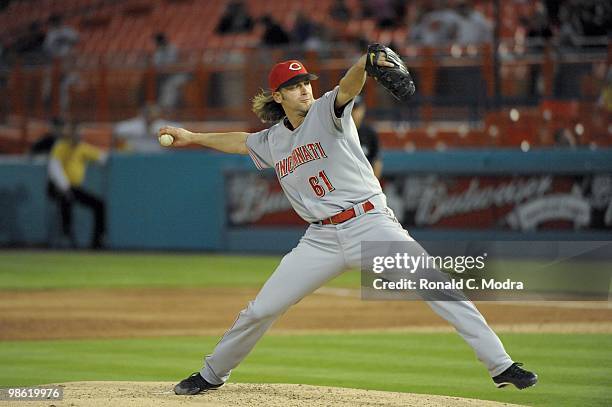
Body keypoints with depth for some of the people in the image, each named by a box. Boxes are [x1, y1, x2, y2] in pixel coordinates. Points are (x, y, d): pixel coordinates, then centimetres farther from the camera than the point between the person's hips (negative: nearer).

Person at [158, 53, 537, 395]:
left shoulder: (326, 112, -2)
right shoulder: (272, 141, 12)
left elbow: (348, 88, -24)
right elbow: (240, 141, 34)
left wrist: (364, 65, -45)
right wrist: (191, 137, 38)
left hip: (371, 225, -4)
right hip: (321, 239, 4)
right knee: (260, 311, 4)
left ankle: (501, 365, -15)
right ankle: (212, 374, 26)